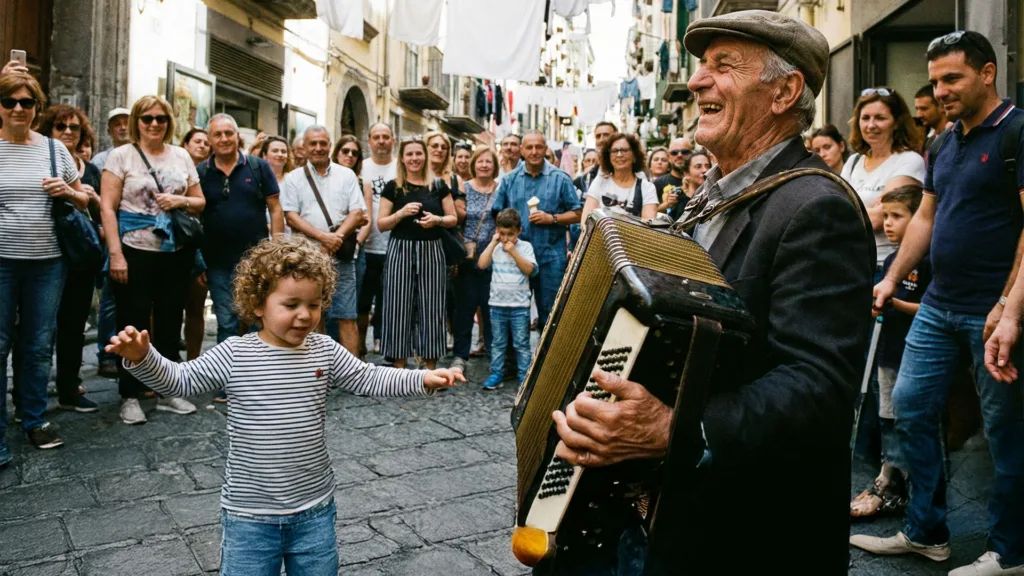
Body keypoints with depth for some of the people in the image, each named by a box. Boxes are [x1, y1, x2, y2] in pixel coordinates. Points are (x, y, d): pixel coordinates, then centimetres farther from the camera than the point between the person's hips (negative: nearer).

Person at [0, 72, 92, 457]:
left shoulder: (54, 148, 6)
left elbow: (85, 201, 13)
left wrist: (68, 191, -7)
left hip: (48, 261, 2)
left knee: (39, 345, 10)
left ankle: (34, 420, 24)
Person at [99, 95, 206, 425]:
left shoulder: (181, 155, 9)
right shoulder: (122, 155, -2)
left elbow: (200, 202, 14)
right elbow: (107, 207, -7)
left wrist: (181, 202, -9)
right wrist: (115, 253, -14)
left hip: (176, 253, 4)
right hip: (136, 252, -4)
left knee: (170, 323, 11)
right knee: (133, 325, 2)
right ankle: (129, 397, 13)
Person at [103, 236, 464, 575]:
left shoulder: (325, 352, -3)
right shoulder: (234, 355, -10)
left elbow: (370, 379, -3)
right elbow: (180, 381, -5)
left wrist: (423, 380, -14)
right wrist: (142, 358, -23)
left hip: (314, 510, 3)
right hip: (250, 514, -2)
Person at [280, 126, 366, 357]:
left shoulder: (346, 175, 9)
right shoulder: (293, 178, 7)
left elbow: (357, 212, 2)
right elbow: (291, 217, -3)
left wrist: (337, 237, -14)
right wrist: (323, 237, -15)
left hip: (341, 257, 0)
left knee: (347, 317, -1)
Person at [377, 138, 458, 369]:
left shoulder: (439, 185, 6)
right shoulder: (392, 187, 3)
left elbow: (453, 219, 9)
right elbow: (381, 224, 2)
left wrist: (437, 219, -11)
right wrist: (401, 213, -15)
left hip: (431, 251, 1)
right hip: (401, 251, -1)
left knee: (431, 307, 2)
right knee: (399, 307, 0)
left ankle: (431, 368, 11)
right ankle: (400, 366, 11)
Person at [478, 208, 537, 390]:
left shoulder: (525, 246, -2)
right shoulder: (495, 247, 5)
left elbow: (529, 269, -12)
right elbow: (481, 265, -8)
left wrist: (513, 252, -16)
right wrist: (493, 243, -7)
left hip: (519, 304, -3)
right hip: (497, 303, 3)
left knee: (521, 343, 4)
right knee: (497, 342, 10)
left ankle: (524, 375, 10)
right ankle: (496, 374, 16)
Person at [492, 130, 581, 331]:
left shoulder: (560, 179, 1)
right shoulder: (510, 179, 8)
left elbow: (577, 214, 0)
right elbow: (498, 214, 10)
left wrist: (551, 218, -13)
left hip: (551, 256, -2)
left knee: (550, 312, 4)